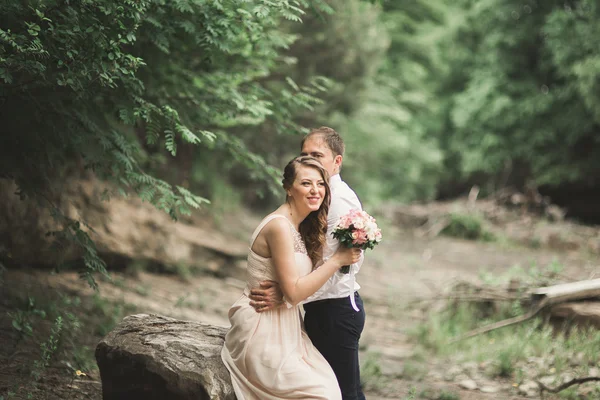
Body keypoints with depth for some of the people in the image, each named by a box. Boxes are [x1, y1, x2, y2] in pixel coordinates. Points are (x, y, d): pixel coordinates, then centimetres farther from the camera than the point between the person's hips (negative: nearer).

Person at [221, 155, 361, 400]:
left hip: (281, 328, 8)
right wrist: (338, 260, -16)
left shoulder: (299, 227, 10)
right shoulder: (280, 226, -19)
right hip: (263, 334, -8)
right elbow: (293, 292, -20)